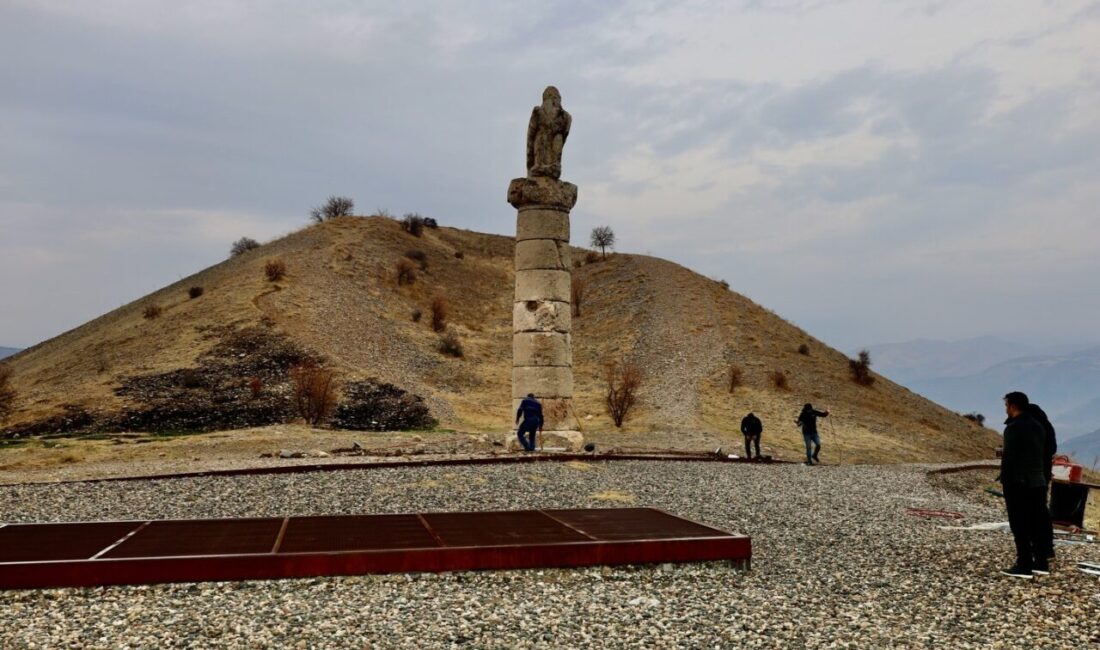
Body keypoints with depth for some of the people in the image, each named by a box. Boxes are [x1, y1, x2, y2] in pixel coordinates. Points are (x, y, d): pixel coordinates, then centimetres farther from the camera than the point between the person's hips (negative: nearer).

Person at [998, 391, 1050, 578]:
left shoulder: (1014, 427, -13)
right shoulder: (1038, 426, 12)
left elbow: (1009, 458, -16)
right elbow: (1042, 454, 16)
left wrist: (1005, 483, -10)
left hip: (1018, 485, -8)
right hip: (1038, 483, 8)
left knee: (1020, 528, -3)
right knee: (1037, 526, 13)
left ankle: (1024, 566, -2)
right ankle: (1041, 564, 18)